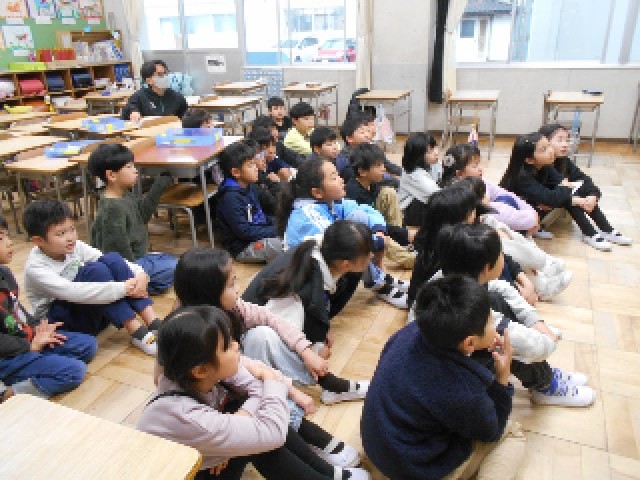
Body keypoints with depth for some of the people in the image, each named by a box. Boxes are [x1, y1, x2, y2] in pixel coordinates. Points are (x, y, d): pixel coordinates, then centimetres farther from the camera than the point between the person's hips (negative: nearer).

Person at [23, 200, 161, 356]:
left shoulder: (75, 247, -4)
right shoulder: (35, 268, -20)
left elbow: (113, 265, -9)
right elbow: (71, 292, -35)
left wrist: (139, 273, -29)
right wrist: (122, 288, -40)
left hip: (91, 310, 6)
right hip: (59, 320, -6)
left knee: (113, 259, -19)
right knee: (95, 270, -30)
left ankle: (153, 323, -26)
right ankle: (137, 332, -29)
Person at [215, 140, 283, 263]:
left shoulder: (249, 187, 8)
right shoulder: (230, 197, -21)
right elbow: (244, 231, -23)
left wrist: (276, 224, 1)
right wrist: (275, 231, -20)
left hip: (259, 236, 9)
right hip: (242, 248, -9)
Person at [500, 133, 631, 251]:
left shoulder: (545, 166, -6)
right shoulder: (522, 177, -32)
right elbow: (548, 197, -38)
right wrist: (566, 187, -22)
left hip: (539, 205, 9)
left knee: (582, 188, -3)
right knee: (567, 196, -25)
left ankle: (607, 231, 0)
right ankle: (590, 235, -12)